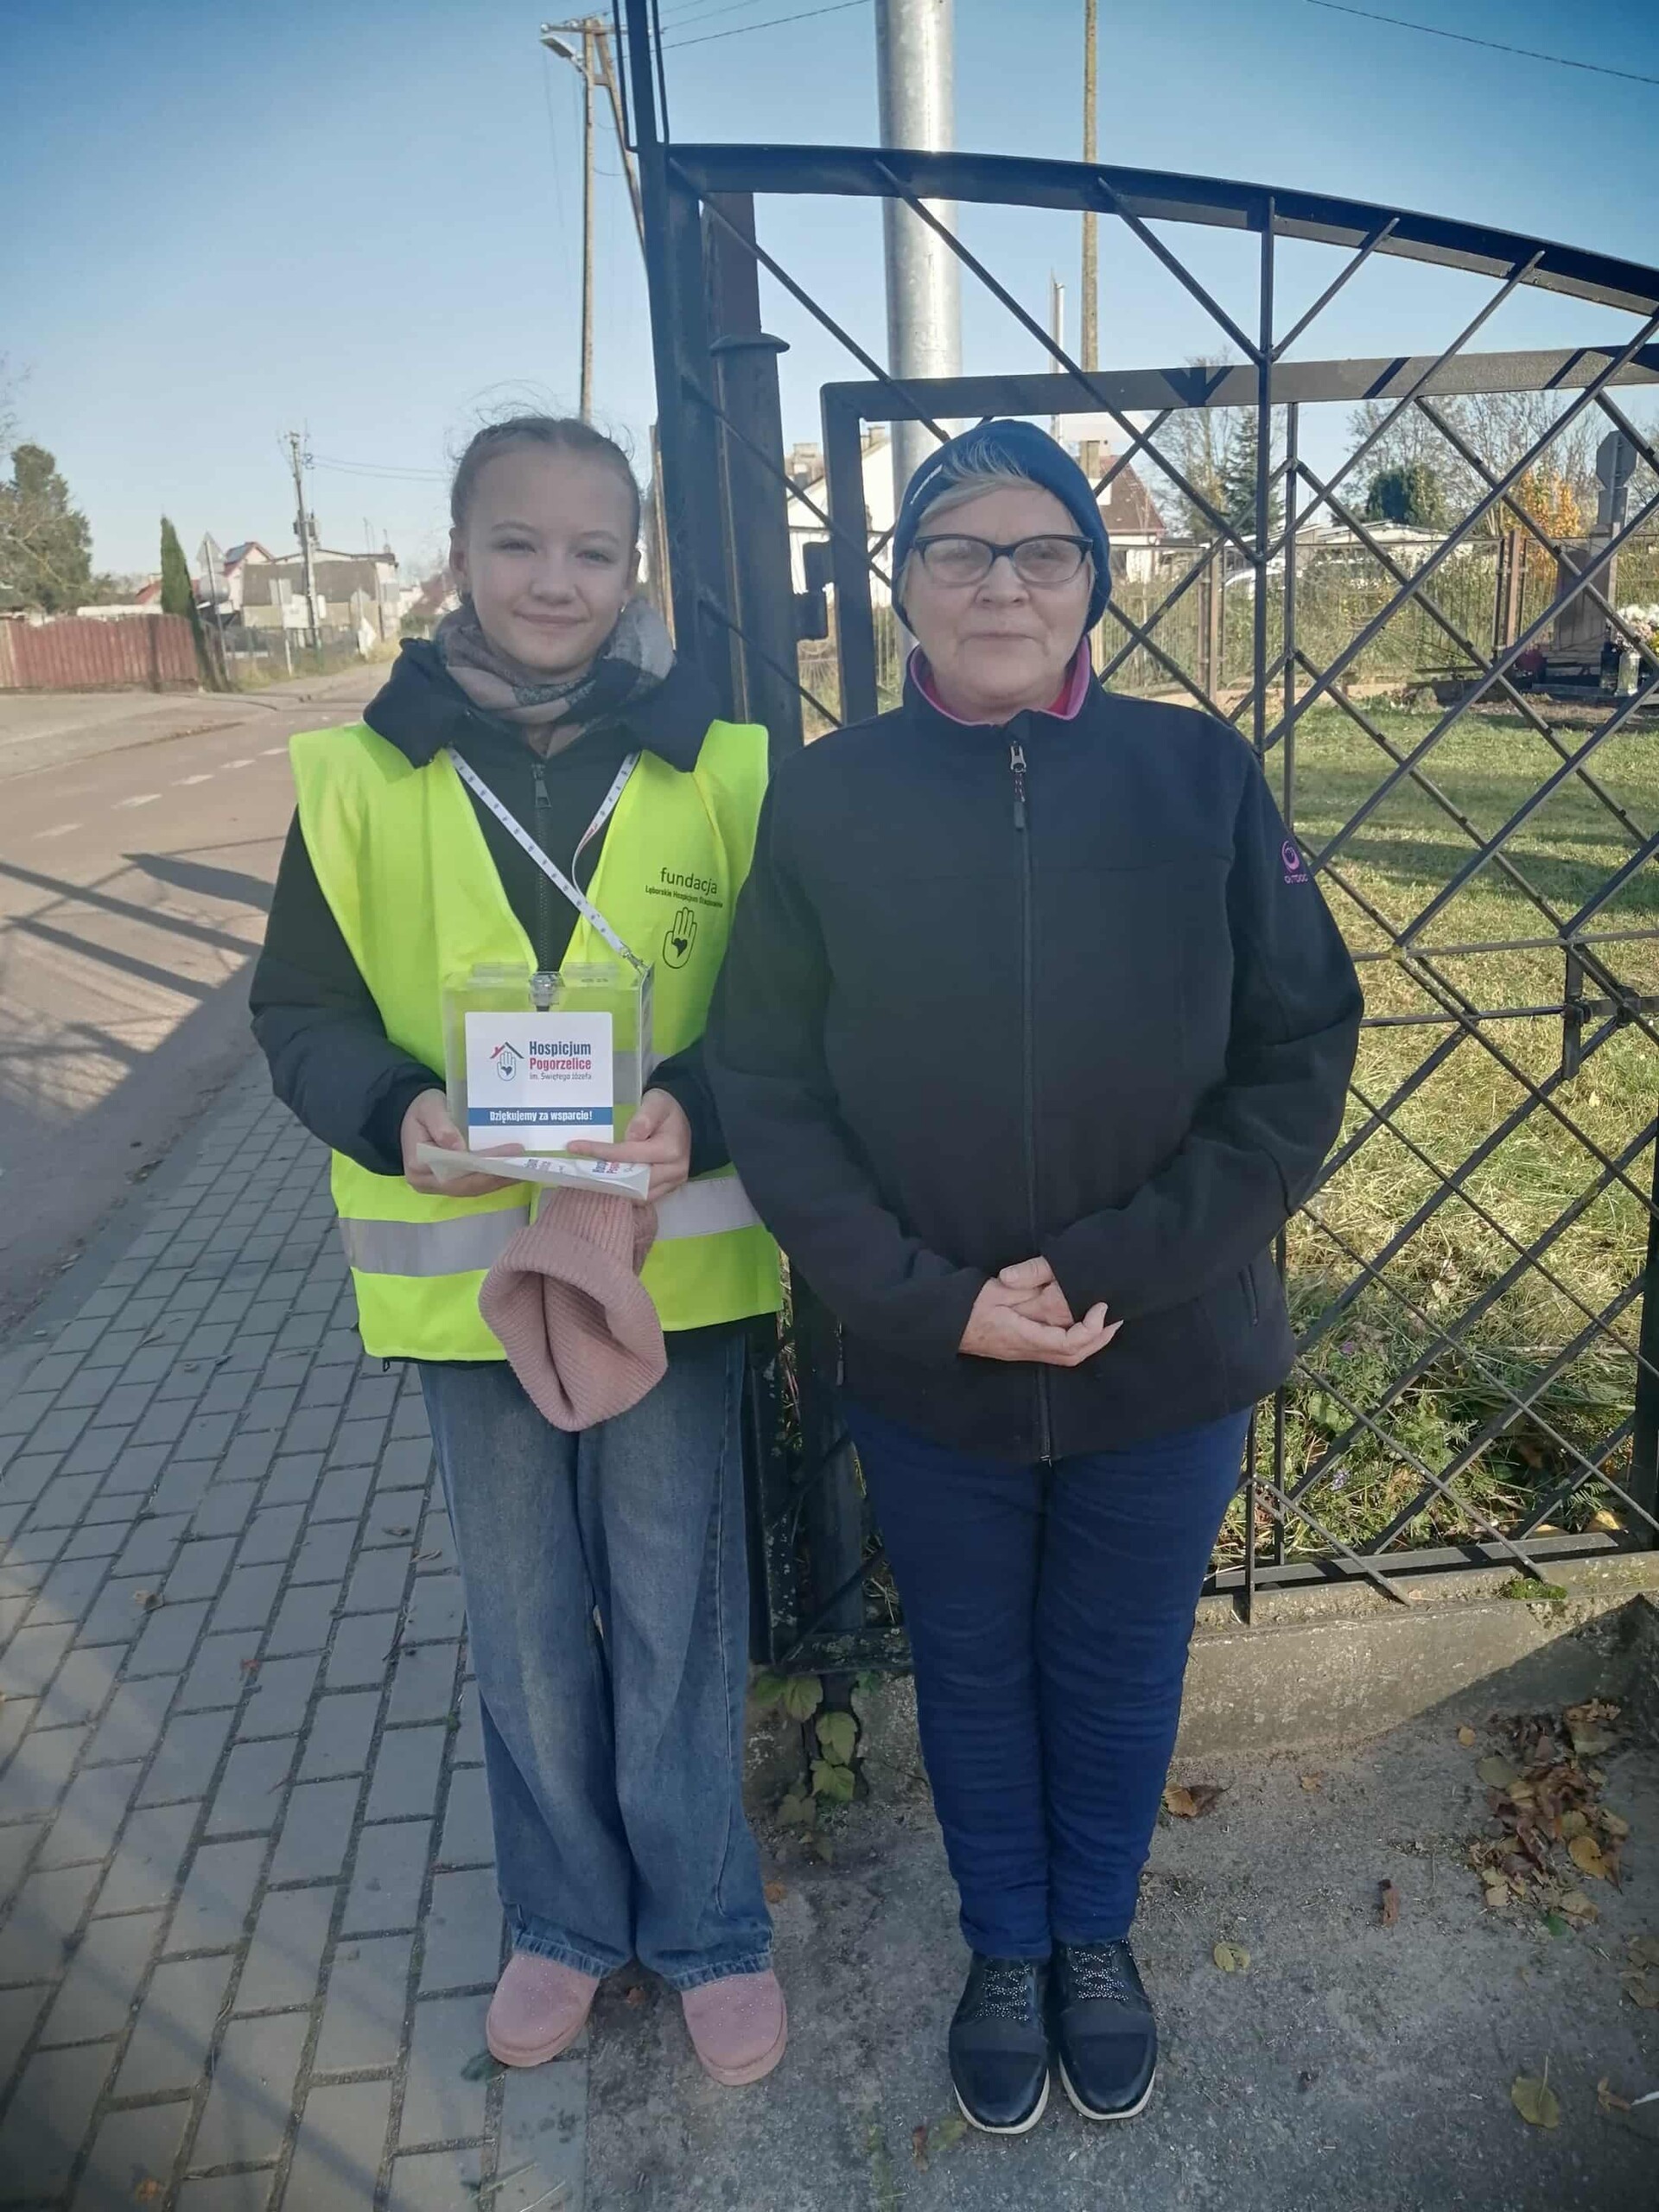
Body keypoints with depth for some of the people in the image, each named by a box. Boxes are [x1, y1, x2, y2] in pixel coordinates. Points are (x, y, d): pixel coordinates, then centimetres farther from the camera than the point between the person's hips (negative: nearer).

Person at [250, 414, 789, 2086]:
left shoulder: (721, 765, -5)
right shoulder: (362, 775, -2)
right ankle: (564, 1915, 43)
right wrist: (395, 1112, -18)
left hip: (672, 1263, -1)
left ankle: (708, 1923, 38)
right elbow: (299, 1012, 2)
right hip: (465, 1267, 2)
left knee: (678, 1613, 13)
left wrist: (700, 1112, -23)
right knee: (524, 1628, 17)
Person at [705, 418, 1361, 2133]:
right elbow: (764, 1088, -7)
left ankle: (1097, 1938, 51)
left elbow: (1299, 1054, -8)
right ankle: (1005, 1949, 50)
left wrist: (1114, 1271, -17)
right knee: (973, 1682, 21)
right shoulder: (824, 800, -7)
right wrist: (931, 1299, -16)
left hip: (1168, 1365, 1)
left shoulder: (1198, 777, -8)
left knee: (1119, 1678, 21)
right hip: (926, 1375, 0)